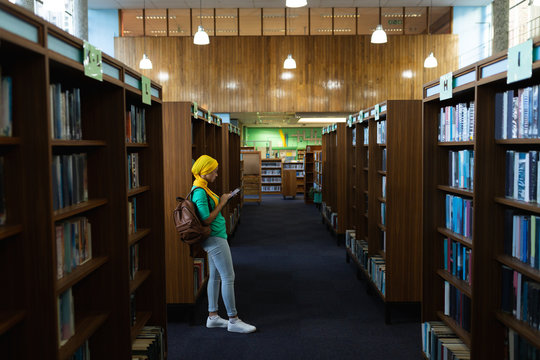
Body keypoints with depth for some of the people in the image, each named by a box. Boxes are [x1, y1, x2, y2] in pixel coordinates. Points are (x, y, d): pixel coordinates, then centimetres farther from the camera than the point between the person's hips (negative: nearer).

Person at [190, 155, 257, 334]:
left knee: (215, 277, 14)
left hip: (215, 238, 11)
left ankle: (212, 317, 22)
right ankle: (233, 320, 3)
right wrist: (221, 203, -15)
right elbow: (207, 220, -22)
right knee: (228, 277, -5)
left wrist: (222, 200, 8)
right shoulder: (200, 192, -20)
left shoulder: (203, 188, 12)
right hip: (215, 238, -11)